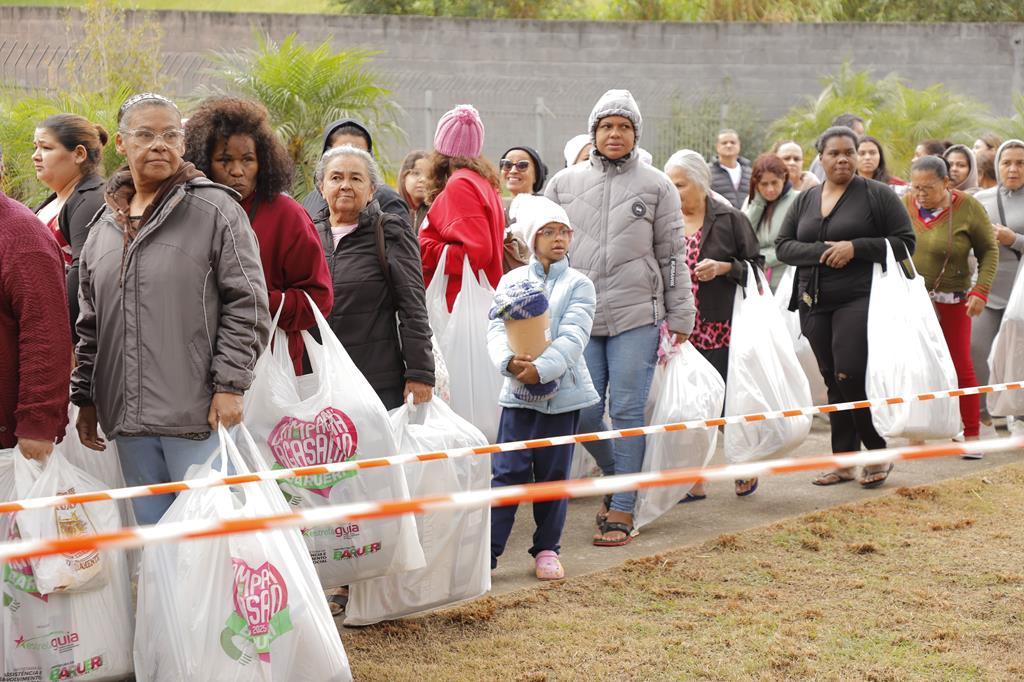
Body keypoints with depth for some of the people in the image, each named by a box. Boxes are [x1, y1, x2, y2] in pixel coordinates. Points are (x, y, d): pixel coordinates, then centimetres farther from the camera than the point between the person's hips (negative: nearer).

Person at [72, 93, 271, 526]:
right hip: (128, 420, 6)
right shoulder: (105, 226, 15)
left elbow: (247, 305, -7)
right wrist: (86, 397, 16)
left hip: (198, 415, -6)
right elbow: (89, 323, 20)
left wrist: (229, 386, -12)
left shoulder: (215, 210, -3)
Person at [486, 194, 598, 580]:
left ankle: (547, 550, 18)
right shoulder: (512, 281, 6)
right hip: (517, 391, 0)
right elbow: (497, 329, -3)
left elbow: (573, 337, -10)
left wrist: (542, 368, -24)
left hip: (562, 391, 0)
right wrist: (509, 361, -24)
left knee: (553, 473, 8)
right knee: (507, 471, -4)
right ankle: (488, 548, -1)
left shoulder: (578, 285, 1)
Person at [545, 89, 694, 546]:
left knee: (628, 410, -3)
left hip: (636, 315, -2)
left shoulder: (656, 186, 5)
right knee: (583, 412, 0)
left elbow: (672, 255, 7)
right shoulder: (565, 183, 10)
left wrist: (680, 316, 4)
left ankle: (622, 509, 4)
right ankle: (616, 476, 27)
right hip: (579, 316, 2)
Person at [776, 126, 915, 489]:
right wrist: (820, 251, -10)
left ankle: (879, 454, 0)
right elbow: (783, 245, 9)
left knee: (850, 377, -16)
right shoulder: (805, 200, 14)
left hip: (859, 299, -5)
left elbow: (904, 242, -4)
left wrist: (855, 247, -15)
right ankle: (844, 462, 16)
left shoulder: (877, 194, -1)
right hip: (814, 303, 5)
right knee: (833, 382, 8)